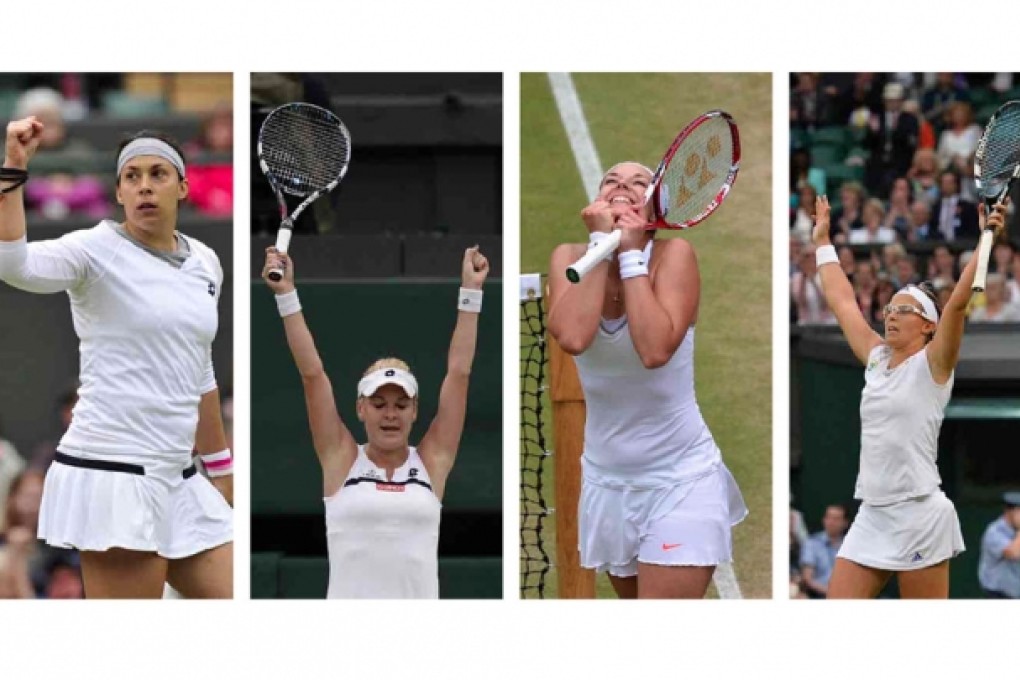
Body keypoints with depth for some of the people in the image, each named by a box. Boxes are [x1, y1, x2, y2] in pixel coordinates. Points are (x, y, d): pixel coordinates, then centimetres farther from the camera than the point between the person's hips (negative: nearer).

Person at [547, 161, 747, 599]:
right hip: (606, 477, 4)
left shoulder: (674, 254, -14)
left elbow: (655, 349, -30)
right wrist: (600, 244, -20)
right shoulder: (570, 258, -5)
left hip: (679, 477, -4)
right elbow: (572, 338, -25)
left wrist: (631, 254, -23)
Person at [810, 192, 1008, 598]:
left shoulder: (932, 365, -4)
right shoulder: (876, 359, 13)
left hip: (918, 518, -6)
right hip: (871, 517, 6)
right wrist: (822, 240, 29)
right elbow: (841, 300, 22)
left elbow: (958, 302, -18)